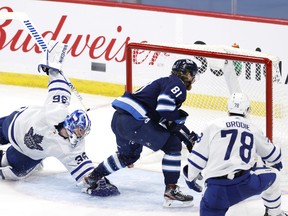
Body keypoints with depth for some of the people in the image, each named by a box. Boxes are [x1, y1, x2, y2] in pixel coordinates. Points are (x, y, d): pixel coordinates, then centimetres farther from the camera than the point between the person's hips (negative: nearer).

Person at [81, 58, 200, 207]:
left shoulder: (165, 83, 29)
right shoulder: (177, 84, -1)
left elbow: (172, 122, 34)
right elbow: (165, 104, -21)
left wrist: (188, 135, 31)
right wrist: (178, 118, -5)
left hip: (119, 117, 10)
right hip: (133, 121, -10)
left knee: (129, 155, 33)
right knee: (173, 145, -6)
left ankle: (92, 178, 41)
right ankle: (171, 192, -8)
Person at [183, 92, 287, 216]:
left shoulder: (214, 126, 12)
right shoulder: (252, 130, 17)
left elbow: (198, 156, 10)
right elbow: (272, 153, 32)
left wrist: (190, 177, 26)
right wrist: (276, 164, 55)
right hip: (247, 182, 1)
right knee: (273, 175, 28)